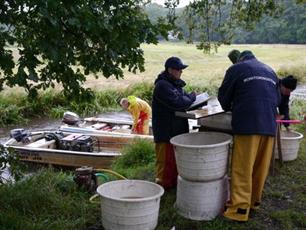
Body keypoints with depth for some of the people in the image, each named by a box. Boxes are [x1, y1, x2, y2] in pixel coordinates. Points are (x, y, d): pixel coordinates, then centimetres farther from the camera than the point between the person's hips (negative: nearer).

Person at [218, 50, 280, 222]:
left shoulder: (236, 69, 7)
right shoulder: (270, 71, 21)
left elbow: (223, 96, 10)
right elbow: (278, 99, 24)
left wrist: (229, 108, 29)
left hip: (247, 124, -5)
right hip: (269, 125, 5)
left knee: (243, 168, -3)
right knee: (261, 166, 13)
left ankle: (240, 208, -5)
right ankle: (255, 200, 24)